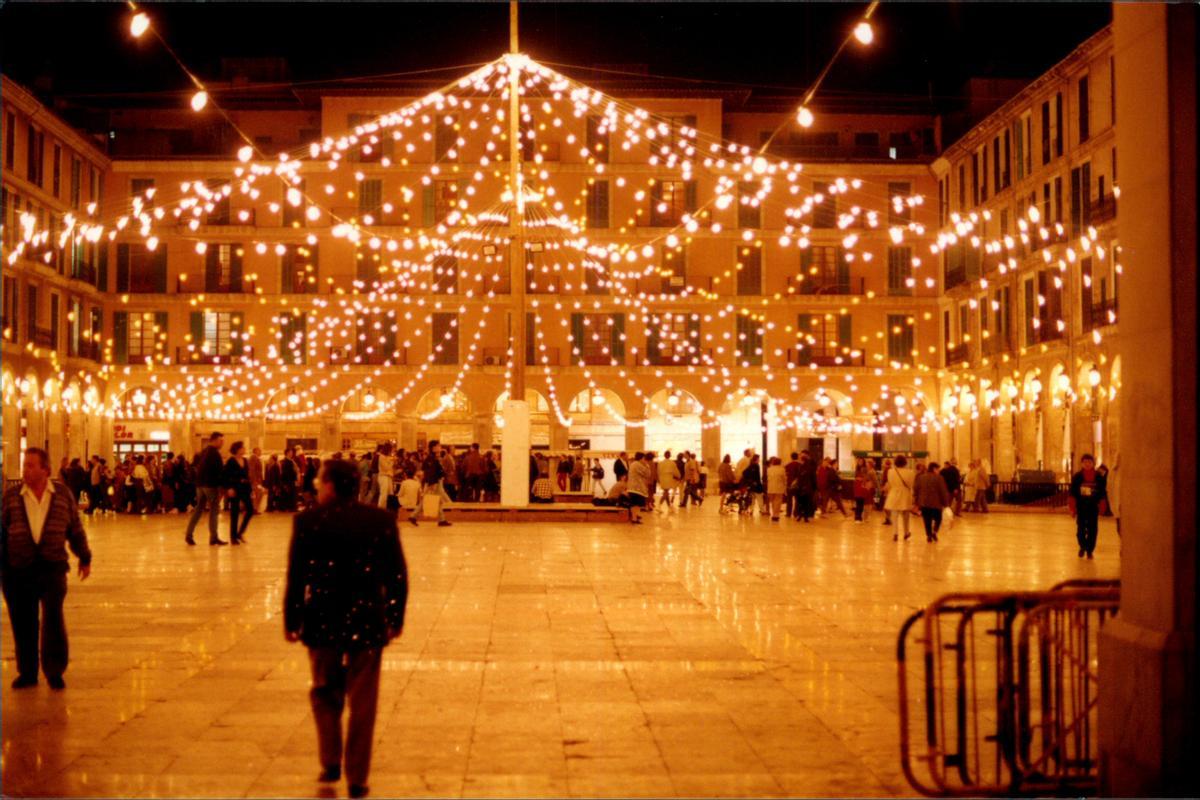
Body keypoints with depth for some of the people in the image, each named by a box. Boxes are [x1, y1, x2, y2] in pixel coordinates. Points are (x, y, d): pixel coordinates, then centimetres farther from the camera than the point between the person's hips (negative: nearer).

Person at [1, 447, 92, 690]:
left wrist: (84, 558, 17)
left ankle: (54, 670, 8)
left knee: (53, 618, -7)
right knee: (22, 623, 4)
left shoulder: (63, 494, 4)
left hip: (53, 567, -1)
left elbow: (75, 528, 12)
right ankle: (27, 672, 17)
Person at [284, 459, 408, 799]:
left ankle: (331, 763, 18)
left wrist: (291, 621, 4)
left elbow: (296, 576, -7)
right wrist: (396, 618, 11)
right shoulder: (382, 520, -3)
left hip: (323, 622, 0)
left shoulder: (307, 521, -8)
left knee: (325, 692, 21)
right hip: (367, 622, 1)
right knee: (361, 703, 9)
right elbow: (397, 575, -1)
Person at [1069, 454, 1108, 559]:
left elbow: (1103, 494, 4)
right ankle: (1082, 547, 25)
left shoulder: (1099, 477, 0)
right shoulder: (1077, 477, -1)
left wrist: (1102, 507, -3)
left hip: (1093, 508, 0)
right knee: (1081, 529, 1)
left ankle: (1090, 550, 14)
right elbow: (1072, 494, 1)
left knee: (1092, 530, 2)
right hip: (1081, 508, 0)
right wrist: (1072, 508, -4)